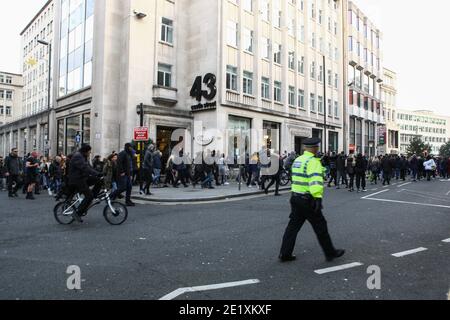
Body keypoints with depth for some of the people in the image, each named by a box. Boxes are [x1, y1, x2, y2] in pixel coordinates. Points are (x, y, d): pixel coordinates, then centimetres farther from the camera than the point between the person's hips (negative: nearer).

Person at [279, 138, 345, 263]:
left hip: (295, 197, 8)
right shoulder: (313, 162, -15)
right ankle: (330, 253, 22)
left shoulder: (297, 160, 12)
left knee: (293, 225, 11)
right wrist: (318, 198, -31)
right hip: (308, 200, -8)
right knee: (320, 226, 7)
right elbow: (315, 180, -27)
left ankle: (285, 254, 13)